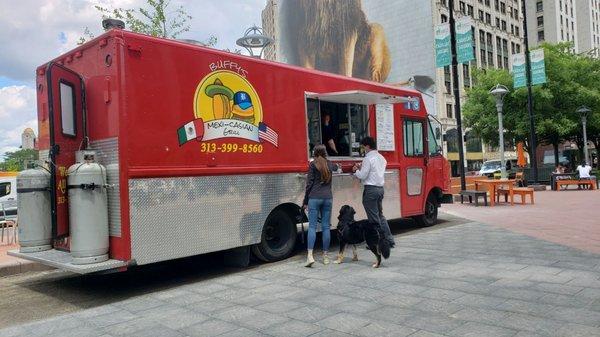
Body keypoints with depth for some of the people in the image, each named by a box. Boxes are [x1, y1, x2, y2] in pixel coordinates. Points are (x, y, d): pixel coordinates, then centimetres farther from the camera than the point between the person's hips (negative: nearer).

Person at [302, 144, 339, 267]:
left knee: (312, 226, -3)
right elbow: (336, 167, 36)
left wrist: (305, 201, 1)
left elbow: (309, 184, -5)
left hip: (314, 198, -3)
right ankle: (325, 256, 11)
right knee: (326, 227, 7)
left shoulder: (313, 165, -3)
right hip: (328, 198, 4)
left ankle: (310, 255, -13)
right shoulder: (330, 164, 9)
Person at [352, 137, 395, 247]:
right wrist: (362, 167, 17)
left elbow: (362, 176, -14)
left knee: (374, 218, 0)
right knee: (380, 215, 18)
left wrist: (356, 170, 5)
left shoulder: (368, 159, -13)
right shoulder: (381, 158, 14)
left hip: (371, 189, -9)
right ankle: (389, 240, 17)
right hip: (380, 188, 9)